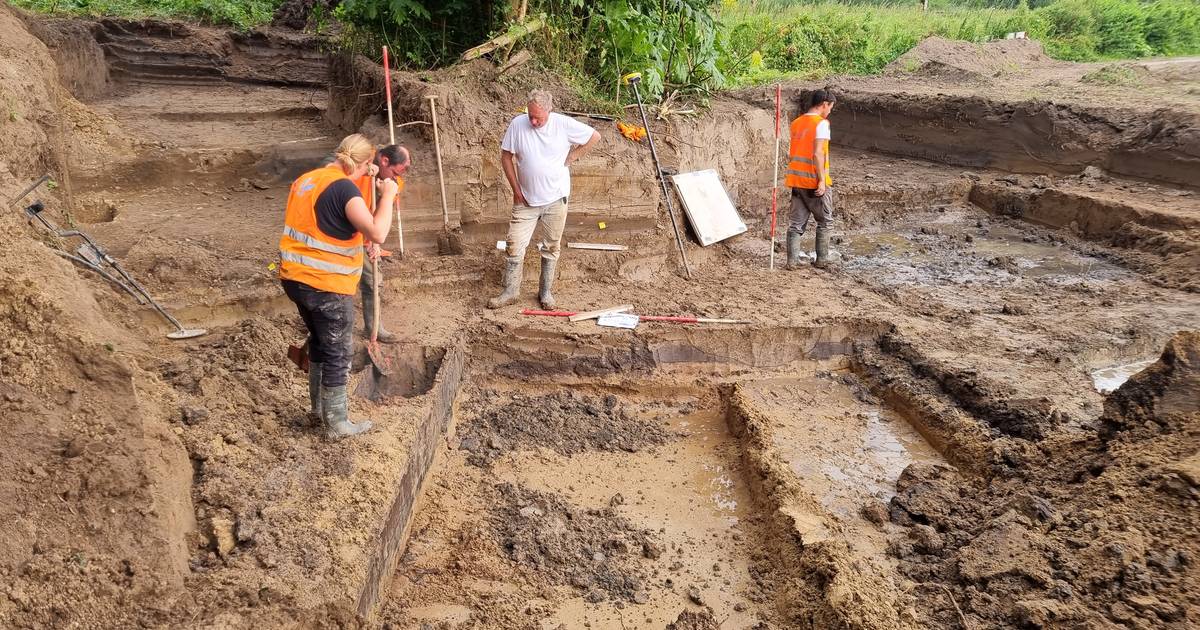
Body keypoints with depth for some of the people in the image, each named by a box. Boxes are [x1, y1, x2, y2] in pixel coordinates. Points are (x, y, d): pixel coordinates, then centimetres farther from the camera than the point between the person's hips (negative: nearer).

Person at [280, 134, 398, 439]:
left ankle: (320, 402, 40)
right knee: (338, 353, 5)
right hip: (327, 285, -8)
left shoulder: (305, 180, 10)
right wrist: (388, 195, -14)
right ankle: (336, 423, 14)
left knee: (319, 340, 26)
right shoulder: (344, 188, -17)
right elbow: (377, 233, -26)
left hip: (294, 277, 9)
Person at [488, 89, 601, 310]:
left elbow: (594, 136, 0)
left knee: (551, 247, 10)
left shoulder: (564, 124, -11)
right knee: (515, 246, -1)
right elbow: (506, 156, -1)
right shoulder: (517, 124, -10)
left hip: (556, 199, 0)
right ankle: (510, 290, 13)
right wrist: (516, 189, -4)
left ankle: (545, 291, 24)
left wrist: (571, 157, -3)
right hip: (526, 200, 0)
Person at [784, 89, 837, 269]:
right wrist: (822, 180, -17)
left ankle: (792, 260, 4)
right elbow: (818, 154, -19)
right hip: (815, 182, -6)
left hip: (797, 180, 6)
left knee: (797, 223, 9)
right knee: (824, 222, 10)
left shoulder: (796, 123, 10)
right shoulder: (821, 123, -11)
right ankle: (821, 260, 13)